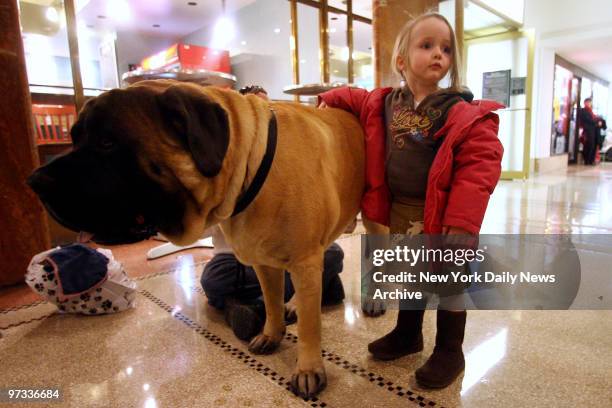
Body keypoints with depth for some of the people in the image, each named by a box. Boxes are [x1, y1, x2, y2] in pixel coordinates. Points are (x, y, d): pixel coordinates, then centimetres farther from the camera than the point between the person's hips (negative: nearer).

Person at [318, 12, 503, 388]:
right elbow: (356, 98, 25)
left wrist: (461, 221, -25)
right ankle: (408, 334, 42)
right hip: (399, 212, 5)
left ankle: (450, 351, 31)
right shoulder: (383, 104, 4)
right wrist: (331, 99, 7)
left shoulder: (464, 114, -12)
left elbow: (480, 166, -18)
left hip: (440, 215, -5)